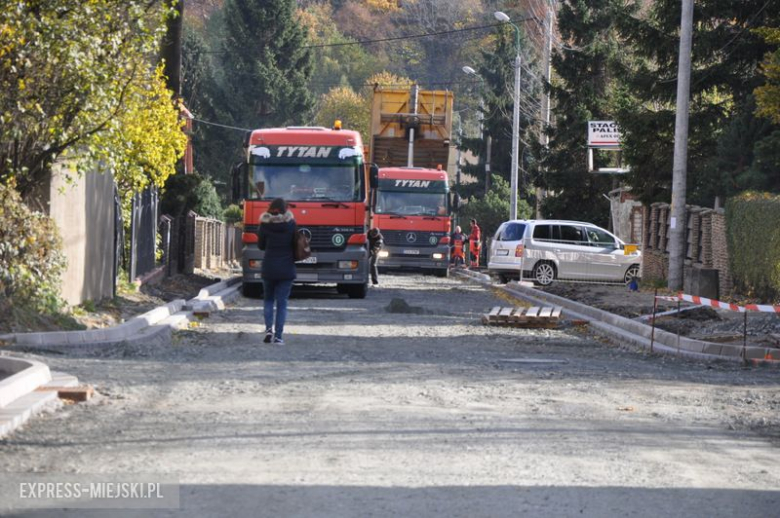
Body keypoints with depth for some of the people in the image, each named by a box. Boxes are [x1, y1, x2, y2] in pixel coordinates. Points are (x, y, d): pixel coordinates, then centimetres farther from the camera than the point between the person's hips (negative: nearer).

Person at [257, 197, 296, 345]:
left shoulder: (265, 224, -5)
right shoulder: (291, 224, -7)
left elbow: (261, 245, 4)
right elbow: (296, 244, 1)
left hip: (269, 268, 1)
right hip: (286, 269, -1)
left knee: (268, 299, 17)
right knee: (282, 302, 4)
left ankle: (269, 328, -1)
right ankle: (278, 336, -2)